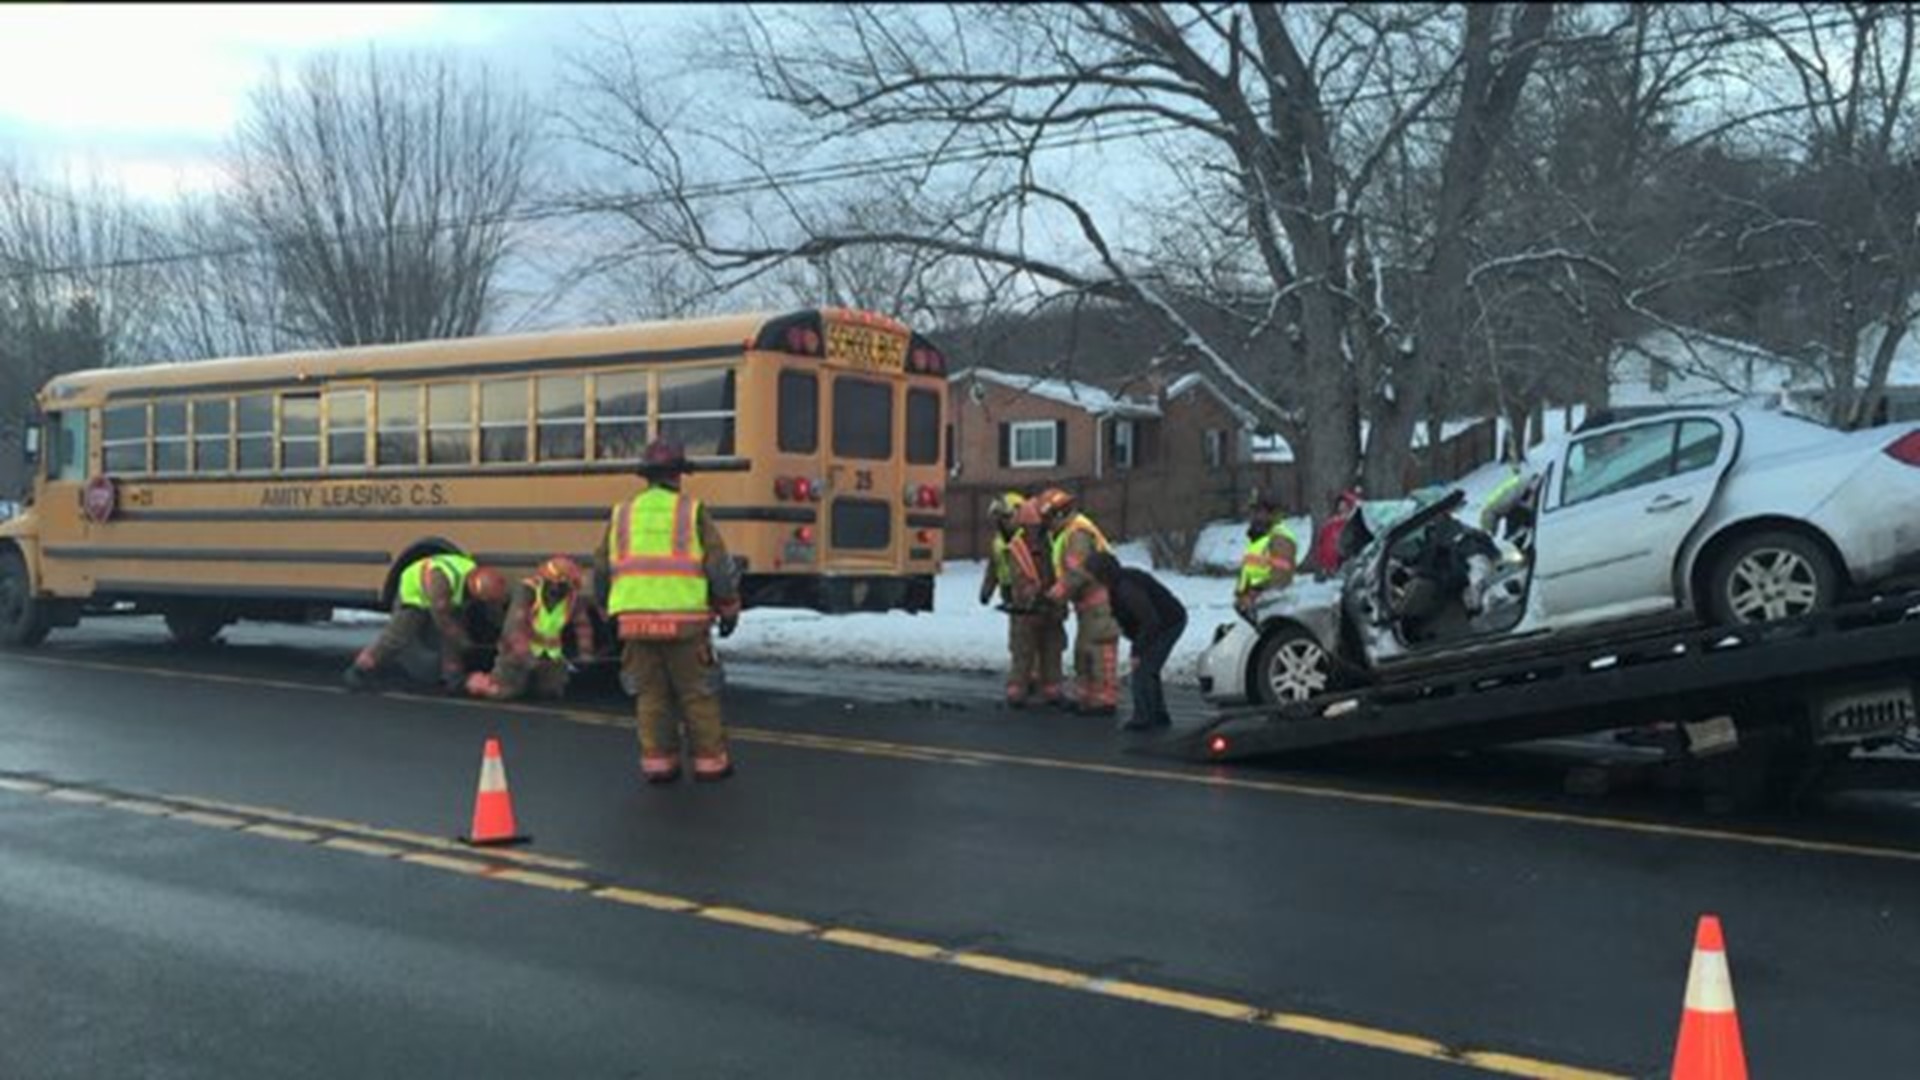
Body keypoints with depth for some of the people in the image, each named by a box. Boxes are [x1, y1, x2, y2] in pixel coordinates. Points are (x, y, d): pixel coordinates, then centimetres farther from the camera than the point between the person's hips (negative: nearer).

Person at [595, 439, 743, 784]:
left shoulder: (622, 514, 12)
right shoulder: (692, 511, 2)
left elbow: (601, 570, 14)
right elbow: (719, 566, -2)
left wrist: (611, 613, 27)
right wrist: (729, 610, 10)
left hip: (635, 620, 3)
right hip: (684, 621, -3)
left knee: (650, 694, 13)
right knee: (698, 693, 9)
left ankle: (657, 762, 15)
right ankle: (710, 760, 15)